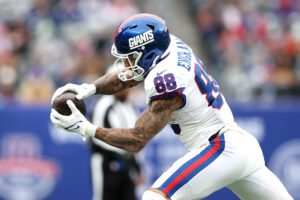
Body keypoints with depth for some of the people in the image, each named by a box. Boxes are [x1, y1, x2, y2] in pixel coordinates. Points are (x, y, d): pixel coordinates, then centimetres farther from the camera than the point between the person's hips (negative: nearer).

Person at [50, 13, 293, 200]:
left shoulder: (168, 82, -20)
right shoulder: (173, 46, 4)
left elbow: (137, 140, -17)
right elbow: (124, 78, 16)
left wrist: (85, 128, -19)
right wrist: (89, 88, -2)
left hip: (219, 150, -10)